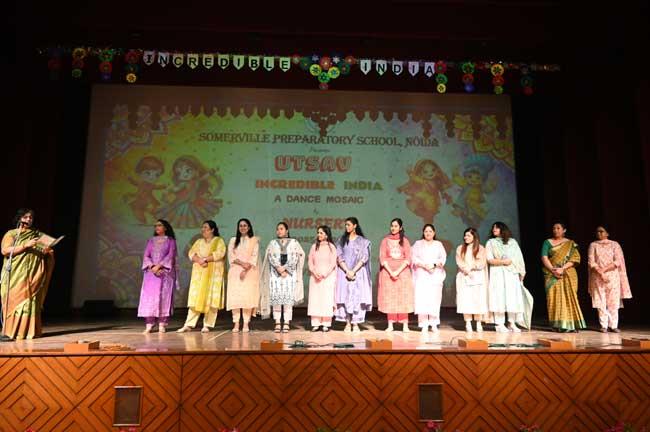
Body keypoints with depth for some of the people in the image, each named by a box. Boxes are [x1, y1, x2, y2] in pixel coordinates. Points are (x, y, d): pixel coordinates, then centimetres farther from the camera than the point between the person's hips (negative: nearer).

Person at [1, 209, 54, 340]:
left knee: (31, 301, -2)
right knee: (14, 300, -5)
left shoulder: (39, 235, 15)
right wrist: (26, 246, -17)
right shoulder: (11, 234, 8)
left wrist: (47, 252, -9)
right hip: (15, 276, -1)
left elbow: (49, 253, 14)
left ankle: (29, 331, 1)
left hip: (33, 275, 2)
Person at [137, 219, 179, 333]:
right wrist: (152, 267, -11)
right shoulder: (150, 241, 16)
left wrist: (159, 266, -16)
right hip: (151, 272, 3)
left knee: (163, 297, -7)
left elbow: (170, 256, -5)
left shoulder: (171, 241, 7)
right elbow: (146, 256, 6)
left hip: (166, 272, -3)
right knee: (149, 297, -6)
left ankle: (162, 325, -5)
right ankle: (149, 325, -6)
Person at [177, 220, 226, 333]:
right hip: (198, 274, 4)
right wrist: (200, 261, -14)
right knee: (195, 298, -1)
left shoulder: (219, 241, 5)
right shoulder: (198, 242, 18)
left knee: (210, 298, -5)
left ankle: (207, 325, 0)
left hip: (213, 274, -4)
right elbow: (191, 253, 4)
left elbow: (219, 253, -11)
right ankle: (188, 325, -1)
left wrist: (205, 259, -15)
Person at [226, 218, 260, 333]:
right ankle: (236, 324, -2)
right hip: (235, 272, 2)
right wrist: (241, 263, -14)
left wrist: (246, 270, -12)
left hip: (250, 272, -2)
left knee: (248, 296, -8)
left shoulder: (254, 240, 8)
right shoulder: (233, 240, 14)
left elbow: (255, 256, -1)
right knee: (235, 296, -6)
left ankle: (246, 324, -4)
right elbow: (231, 256, 3)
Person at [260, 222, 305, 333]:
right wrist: (279, 269, -13)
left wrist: (285, 269, -11)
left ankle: (286, 324, -2)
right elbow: (271, 257, 0)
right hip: (275, 274, 1)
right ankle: (277, 324, 3)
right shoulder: (272, 243, 12)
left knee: (288, 299, -5)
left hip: (290, 274, -1)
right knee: (276, 298, -2)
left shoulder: (294, 242, 8)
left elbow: (295, 257, -1)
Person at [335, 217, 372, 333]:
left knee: (357, 296, -5)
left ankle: (355, 324, 0)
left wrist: (353, 271, -12)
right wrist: (347, 271, -10)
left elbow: (364, 258, -3)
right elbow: (339, 257, 2)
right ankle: (347, 323, 2)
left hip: (358, 272, -2)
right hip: (344, 272, 2)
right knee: (345, 296, -2)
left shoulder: (363, 241, 5)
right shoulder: (342, 240, 10)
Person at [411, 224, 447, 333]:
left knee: (434, 299, -5)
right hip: (421, 275, -1)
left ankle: (434, 324, 1)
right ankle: (424, 325, -7)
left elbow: (443, 258, 6)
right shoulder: (418, 244, 13)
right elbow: (414, 258, 2)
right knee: (422, 299, -9)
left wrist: (434, 265, -12)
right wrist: (424, 265, -13)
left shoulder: (438, 244, 16)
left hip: (435, 275, 1)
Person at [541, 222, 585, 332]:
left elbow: (574, 258, -2)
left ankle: (571, 324, -3)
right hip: (552, 274, 0)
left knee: (569, 298, -4)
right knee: (554, 298, -4)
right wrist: (553, 270, -13)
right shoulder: (547, 242, 9)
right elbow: (544, 258, 0)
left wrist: (562, 269, -15)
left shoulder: (571, 244, 9)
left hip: (568, 274, 0)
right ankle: (557, 324, -1)